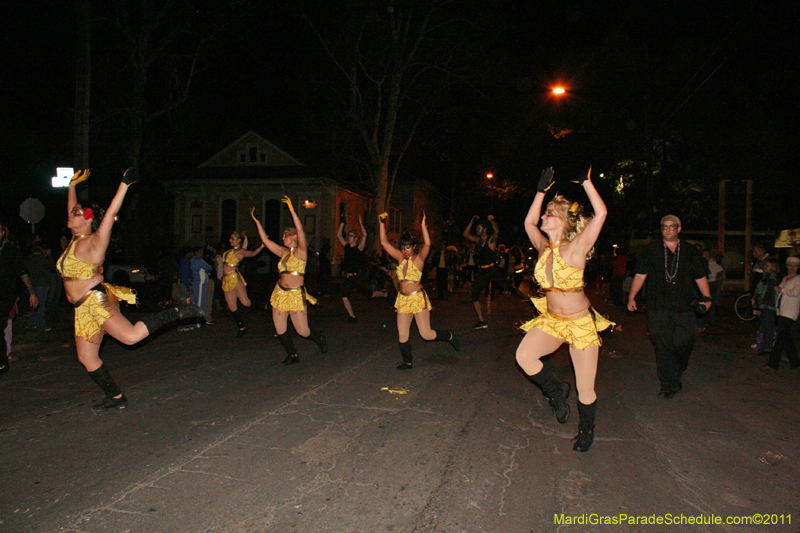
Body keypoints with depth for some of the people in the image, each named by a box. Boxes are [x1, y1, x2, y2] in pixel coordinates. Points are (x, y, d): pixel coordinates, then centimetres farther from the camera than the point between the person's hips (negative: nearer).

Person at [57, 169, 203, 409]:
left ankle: (177, 313, -14)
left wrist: (124, 184, -22)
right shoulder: (75, 240, 15)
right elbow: (71, 209, 29)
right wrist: (73, 185, 33)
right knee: (87, 358, 7)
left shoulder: (93, 243, -6)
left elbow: (110, 214, -17)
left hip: (97, 300, -8)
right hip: (84, 308, 8)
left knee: (131, 336, -27)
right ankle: (115, 398, 15)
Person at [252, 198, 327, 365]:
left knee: (303, 332, -3)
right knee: (280, 331, 4)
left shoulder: (301, 251, -5)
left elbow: (301, 230, -19)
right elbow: (265, 240, 16)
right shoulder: (283, 252, 12)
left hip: (296, 295, -6)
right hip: (280, 293, 6)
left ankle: (319, 337, 30)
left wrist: (292, 210, -22)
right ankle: (292, 355, 24)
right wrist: (256, 220, 15)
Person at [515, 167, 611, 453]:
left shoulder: (575, 248, -15)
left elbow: (601, 213, -24)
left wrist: (585, 181, -17)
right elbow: (529, 222, 15)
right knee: (524, 356, -19)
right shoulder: (544, 248, 2)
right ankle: (556, 391, 9)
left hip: (580, 322, -5)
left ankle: (586, 429, 32)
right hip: (550, 319, 5)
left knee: (585, 389, 2)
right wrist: (542, 189, 11)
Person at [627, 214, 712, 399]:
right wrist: (632, 297, -1)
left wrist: (707, 298, 3)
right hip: (658, 309, -1)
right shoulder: (651, 250, 10)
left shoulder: (690, 252, 14)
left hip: (684, 308, 1)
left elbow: (700, 277, 16)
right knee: (663, 347, -5)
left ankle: (675, 376, 22)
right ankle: (669, 384, 6)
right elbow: (640, 275, 7)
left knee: (683, 344, -4)